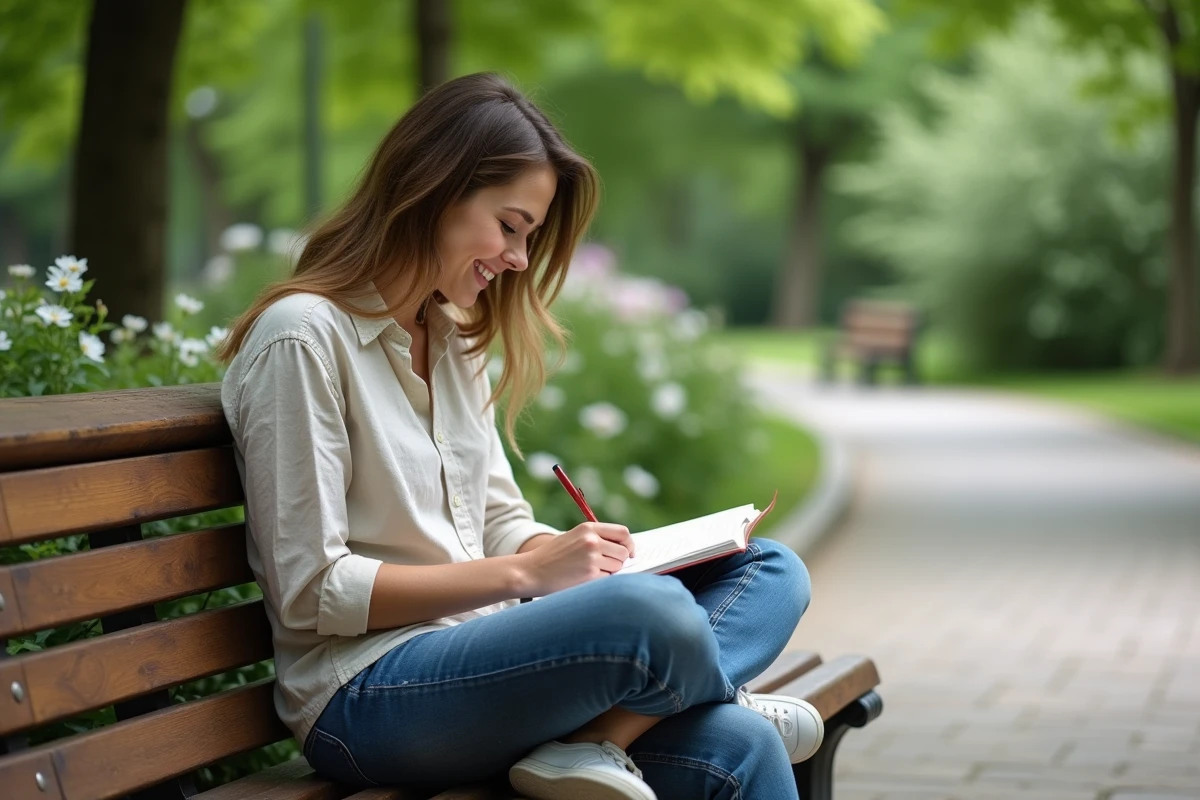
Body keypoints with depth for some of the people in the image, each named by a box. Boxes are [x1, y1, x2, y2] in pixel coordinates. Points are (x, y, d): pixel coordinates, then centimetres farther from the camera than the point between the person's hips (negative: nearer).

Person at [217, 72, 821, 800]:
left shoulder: (455, 340, 17)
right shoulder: (304, 337, -10)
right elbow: (310, 590, -14)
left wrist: (604, 554, -3)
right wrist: (525, 573, -16)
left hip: (480, 655, 9)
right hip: (366, 697, -8)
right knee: (650, 612, -33)